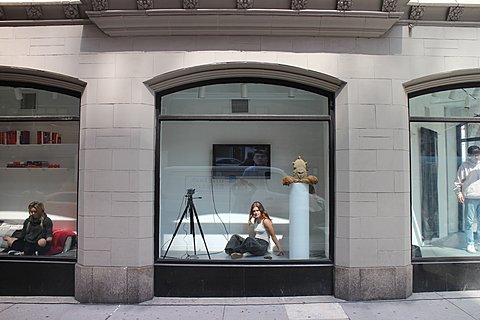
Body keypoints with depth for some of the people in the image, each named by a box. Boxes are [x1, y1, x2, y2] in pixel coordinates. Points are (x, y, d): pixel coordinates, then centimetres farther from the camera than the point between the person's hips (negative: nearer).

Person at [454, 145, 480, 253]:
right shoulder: (464, 166, -2)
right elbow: (458, 181, -2)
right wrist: (459, 193, -12)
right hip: (470, 198, -4)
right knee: (469, 222, 0)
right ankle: (470, 244, 7)